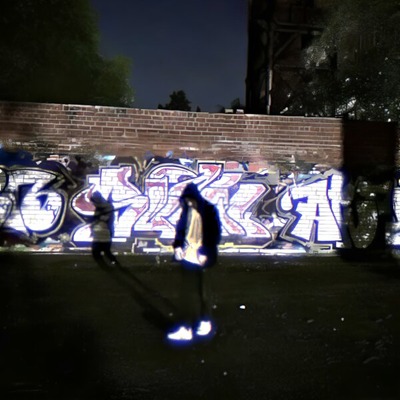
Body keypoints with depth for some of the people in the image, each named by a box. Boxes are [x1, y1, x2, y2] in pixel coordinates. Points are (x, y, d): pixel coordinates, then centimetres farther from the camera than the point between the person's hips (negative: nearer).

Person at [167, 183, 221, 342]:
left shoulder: (208, 211, -11)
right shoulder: (187, 210, 6)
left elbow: (214, 234, -11)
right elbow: (181, 228, 14)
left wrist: (205, 253, -15)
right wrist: (177, 246, 0)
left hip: (199, 258, -6)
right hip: (188, 256, 6)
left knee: (192, 293, 0)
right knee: (188, 292, 10)